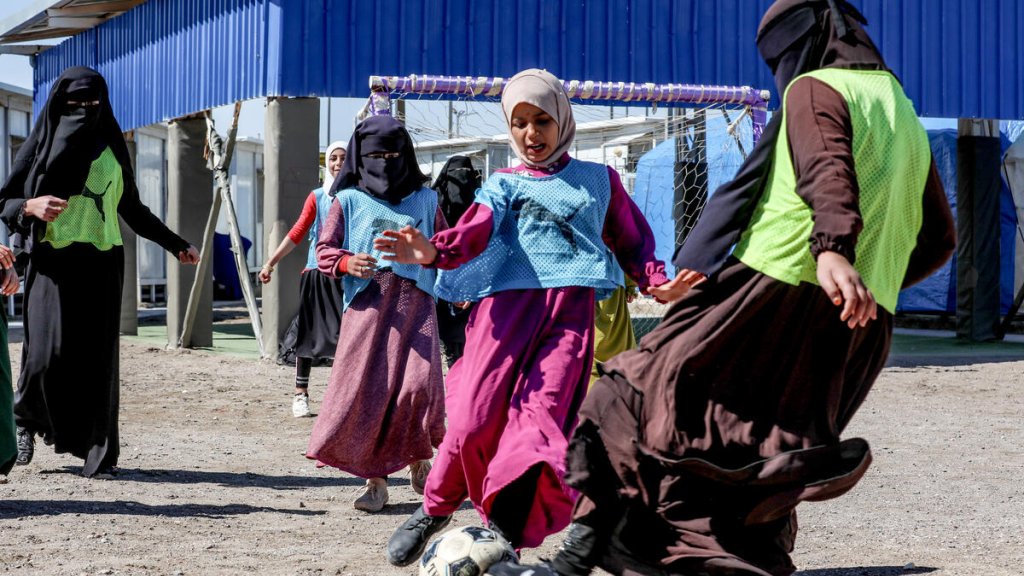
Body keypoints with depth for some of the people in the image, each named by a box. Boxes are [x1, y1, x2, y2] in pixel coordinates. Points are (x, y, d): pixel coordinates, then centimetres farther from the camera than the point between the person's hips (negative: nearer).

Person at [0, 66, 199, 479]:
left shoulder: (112, 150, 14)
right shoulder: (41, 146, 5)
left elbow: (132, 209, 24)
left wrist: (174, 244, 24)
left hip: (101, 264, 2)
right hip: (53, 262, -2)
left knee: (97, 358, -4)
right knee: (48, 350, -12)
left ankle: (99, 452, -3)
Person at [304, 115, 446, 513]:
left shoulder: (424, 200, 17)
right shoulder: (349, 200, 11)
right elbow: (324, 250, 8)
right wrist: (345, 263, -12)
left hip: (415, 302, 0)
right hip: (368, 303, 0)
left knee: (419, 385, -15)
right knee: (365, 390, -7)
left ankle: (420, 461, 11)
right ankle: (375, 479, 3)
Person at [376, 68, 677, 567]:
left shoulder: (599, 180, 22)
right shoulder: (504, 183, 16)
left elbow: (632, 241, 26)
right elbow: (478, 228, -3)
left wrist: (656, 280, 4)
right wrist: (435, 251, -25)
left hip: (570, 313, 1)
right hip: (506, 302, 0)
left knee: (540, 418, -16)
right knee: (475, 419, -9)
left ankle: (503, 531, -15)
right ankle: (434, 511, 14)